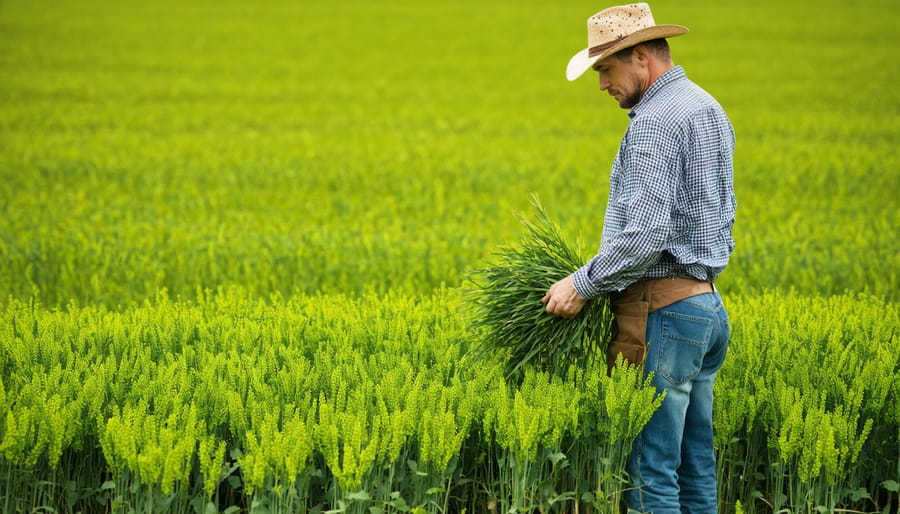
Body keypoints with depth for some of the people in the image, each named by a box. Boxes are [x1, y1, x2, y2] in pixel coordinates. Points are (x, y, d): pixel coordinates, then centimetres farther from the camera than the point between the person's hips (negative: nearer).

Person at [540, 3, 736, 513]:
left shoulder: (655, 122, -16)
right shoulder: (710, 110, 15)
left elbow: (646, 235, -24)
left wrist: (584, 284, -13)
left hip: (663, 313, -10)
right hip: (708, 304, 10)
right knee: (696, 469, 12)